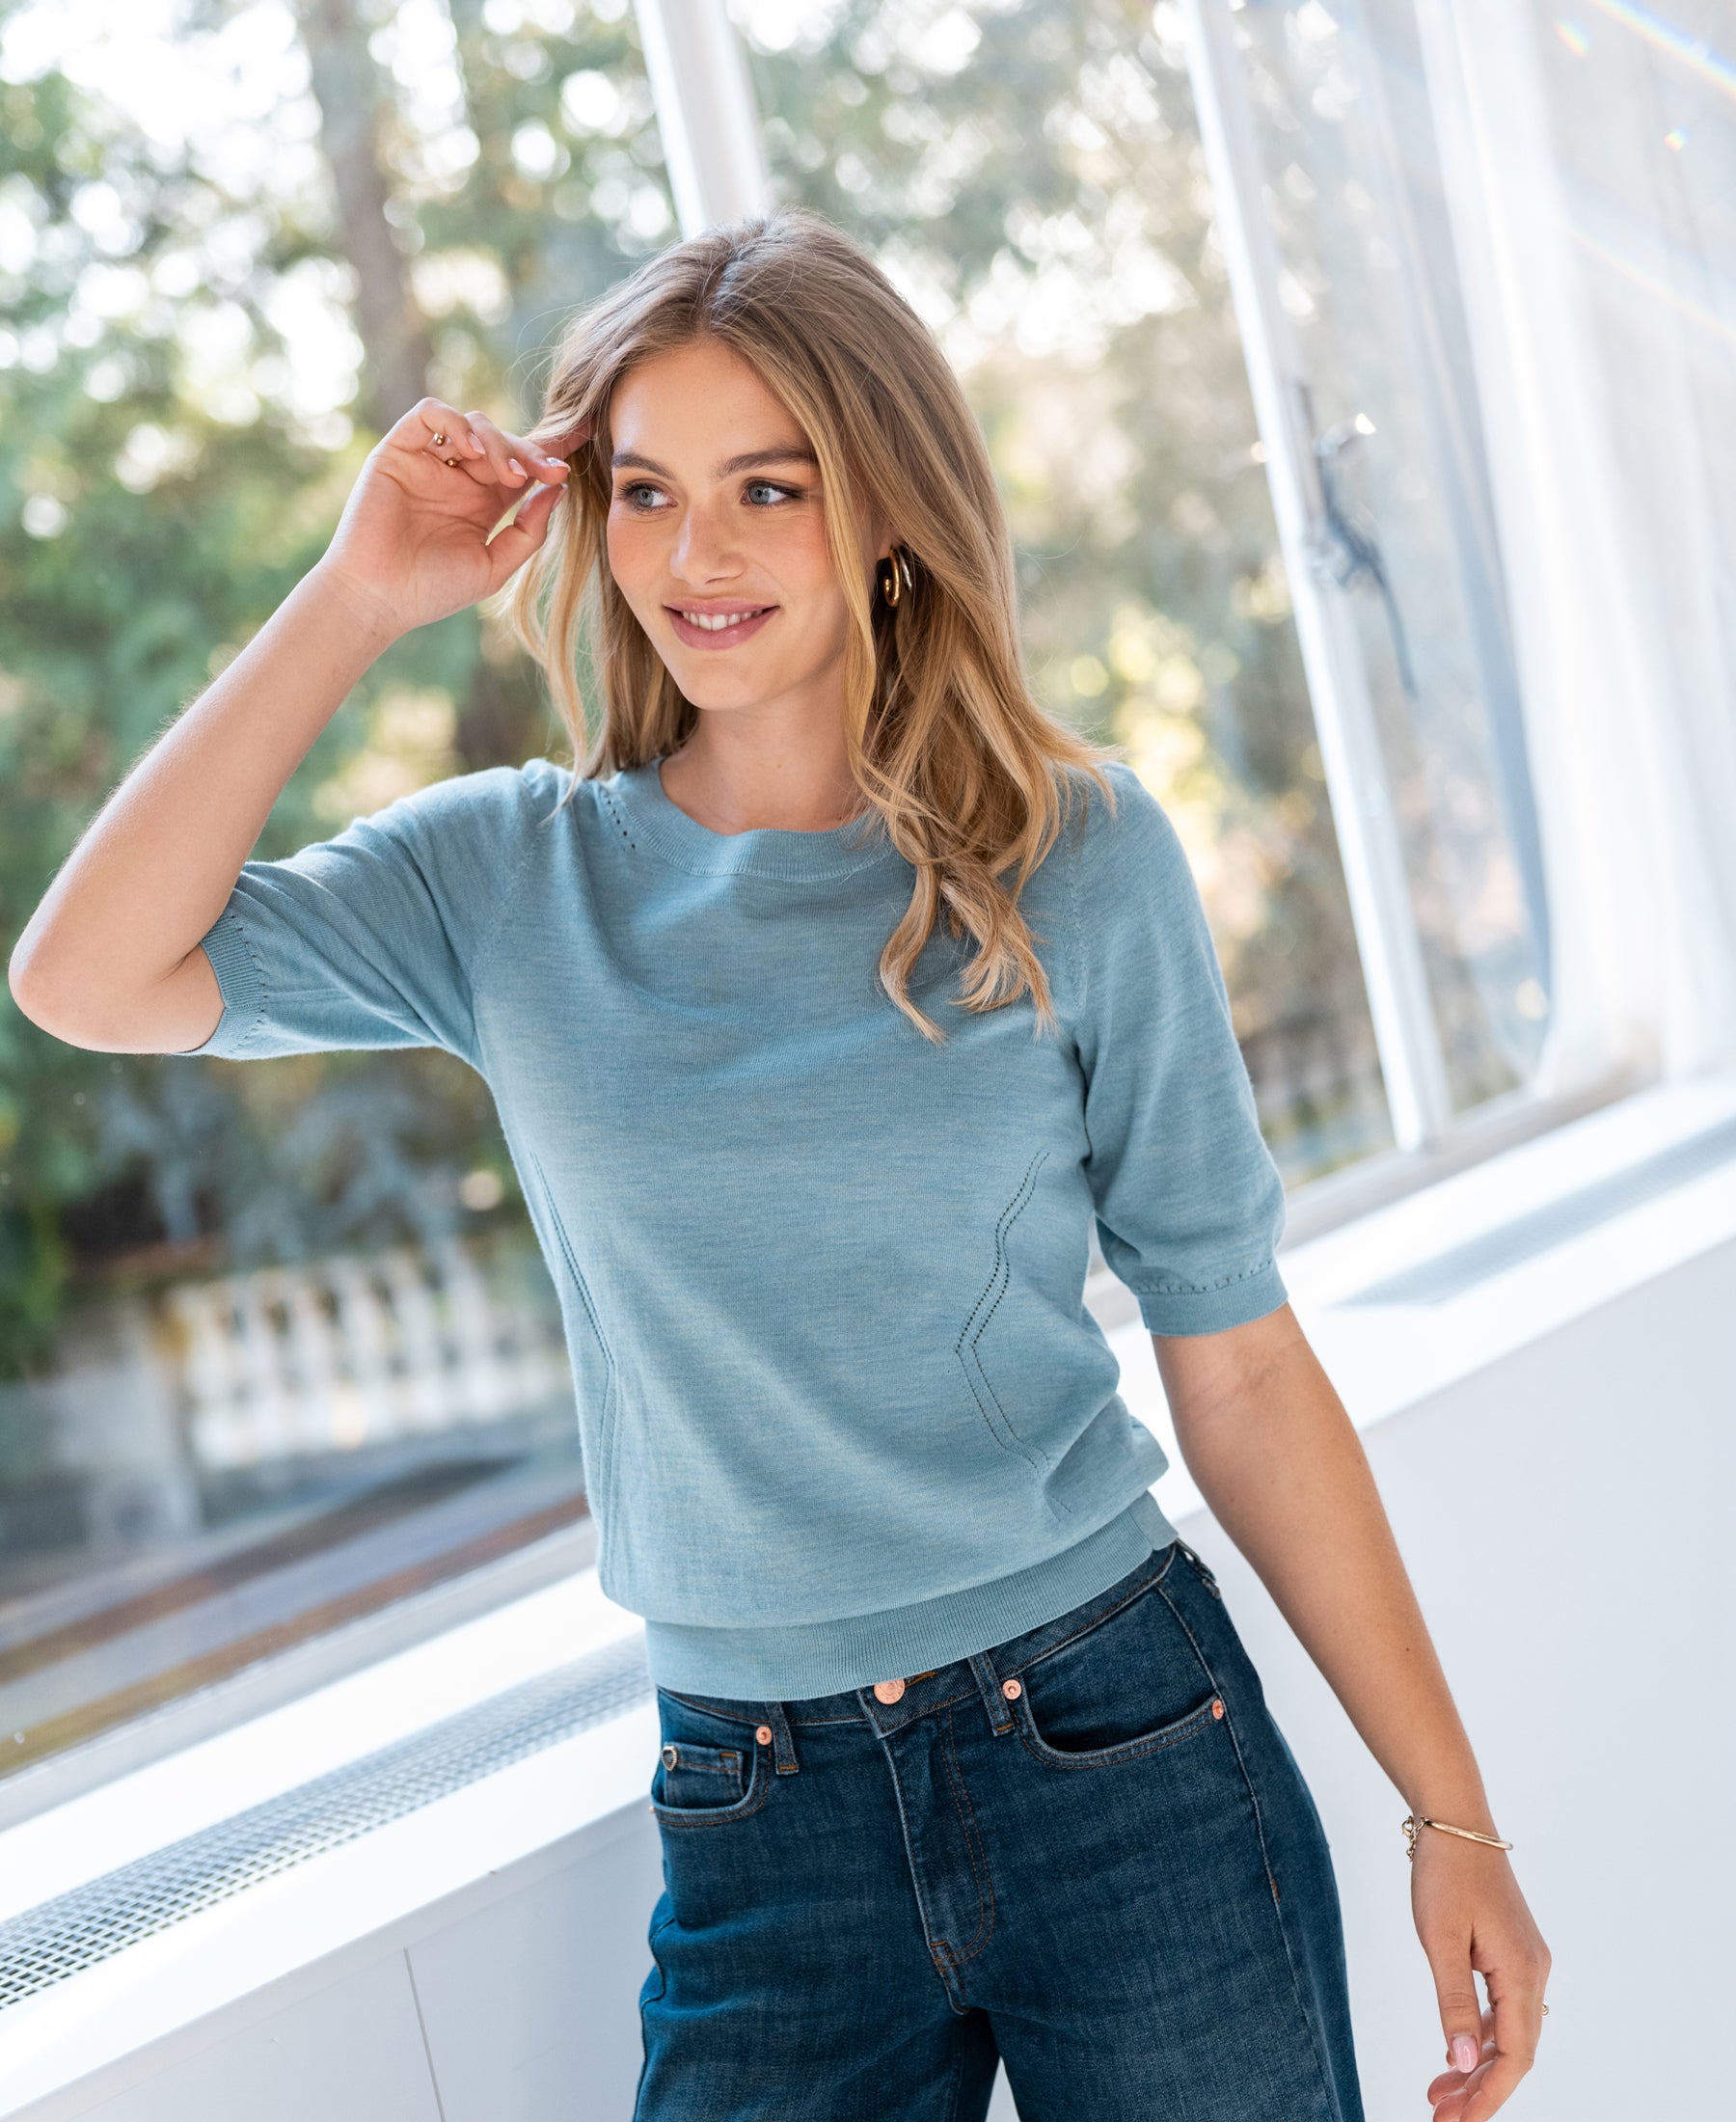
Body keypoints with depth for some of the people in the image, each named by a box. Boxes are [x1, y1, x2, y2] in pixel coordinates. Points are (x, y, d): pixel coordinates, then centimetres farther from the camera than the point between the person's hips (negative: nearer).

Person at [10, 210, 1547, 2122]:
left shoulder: (1077, 856, -4)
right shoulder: (515, 879, 1)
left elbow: (1234, 1359, -2)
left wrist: (1452, 1814, -2)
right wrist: (360, 597, -10)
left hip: (1131, 1748, -1)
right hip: (761, 1819, 1)